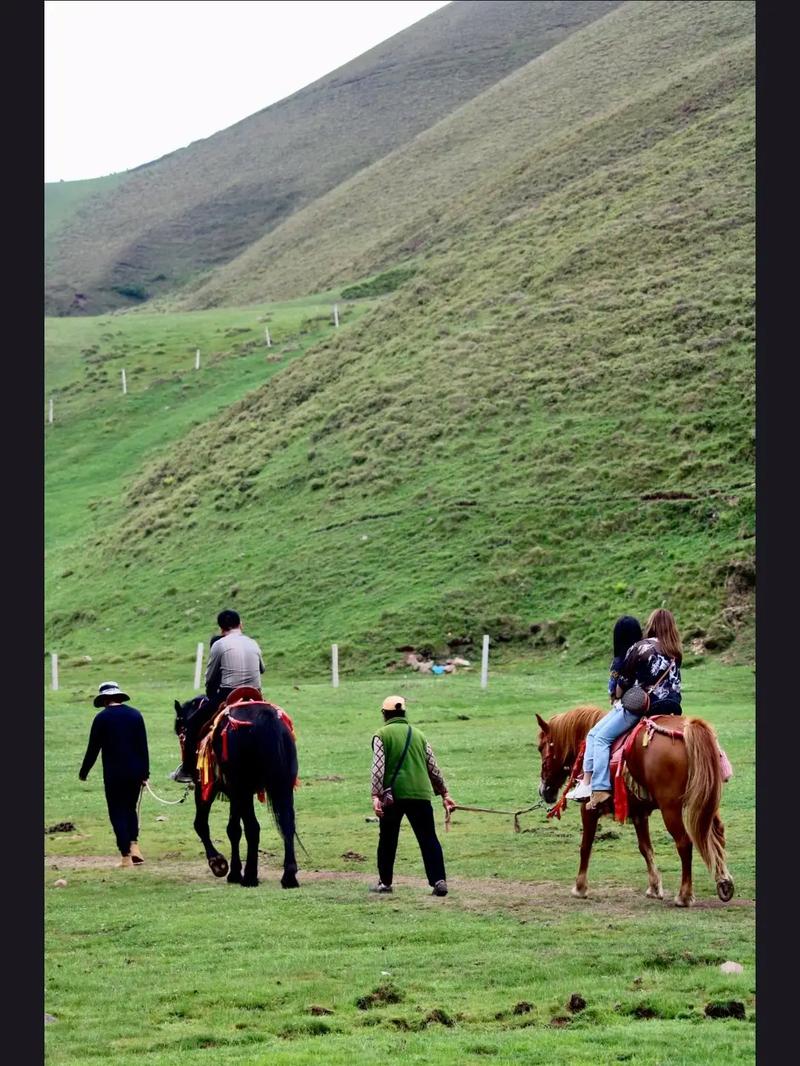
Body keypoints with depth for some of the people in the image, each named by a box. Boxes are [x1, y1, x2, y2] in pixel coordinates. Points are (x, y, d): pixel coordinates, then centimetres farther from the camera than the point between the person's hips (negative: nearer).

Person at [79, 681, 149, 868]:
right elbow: (143, 746, 4)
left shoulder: (102, 718, -7)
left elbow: (93, 749, -4)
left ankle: (126, 856, -2)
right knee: (130, 809, 20)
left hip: (113, 774, -4)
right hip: (136, 772, 4)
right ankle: (134, 844, 1)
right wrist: (145, 772, 10)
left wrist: (84, 772, 8)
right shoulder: (135, 714, 3)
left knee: (118, 813, 4)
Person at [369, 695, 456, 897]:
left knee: (388, 839, 12)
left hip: (393, 794, -2)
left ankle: (385, 882, 19)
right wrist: (444, 793, 22)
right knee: (429, 839, 1)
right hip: (421, 794, 2)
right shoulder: (418, 734, 15)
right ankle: (439, 880, -11)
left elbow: (378, 767, -9)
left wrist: (376, 796, -13)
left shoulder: (382, 735, 2)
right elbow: (433, 768, 15)